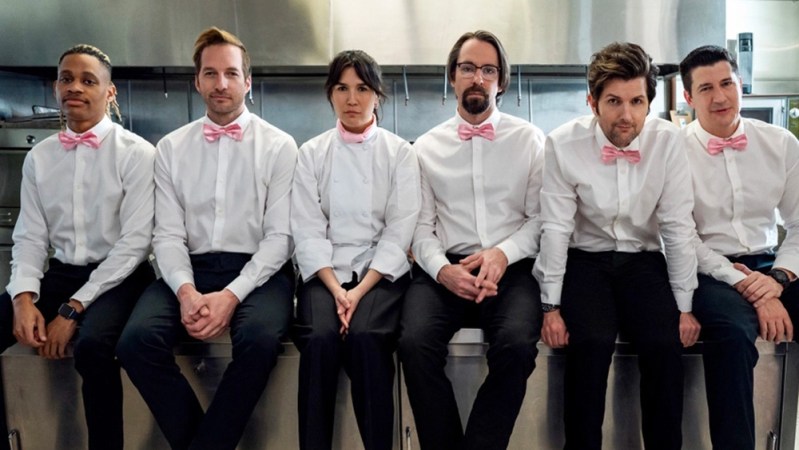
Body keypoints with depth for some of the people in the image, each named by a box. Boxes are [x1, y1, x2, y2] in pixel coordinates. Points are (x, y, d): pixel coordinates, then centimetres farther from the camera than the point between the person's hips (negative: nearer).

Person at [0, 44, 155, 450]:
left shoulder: (136, 153, -6)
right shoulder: (38, 157, 10)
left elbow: (135, 242, -11)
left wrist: (73, 308, -17)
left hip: (118, 277, -5)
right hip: (60, 272, 5)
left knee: (92, 343, -34)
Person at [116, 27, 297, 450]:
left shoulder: (279, 146, 2)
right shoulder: (170, 148, 10)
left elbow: (280, 235, -4)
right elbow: (168, 235, 4)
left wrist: (232, 294, -18)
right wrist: (186, 290, -17)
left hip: (258, 271, -2)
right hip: (191, 269, 3)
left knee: (260, 339, -33)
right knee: (136, 340, -24)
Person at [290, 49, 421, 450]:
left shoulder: (400, 153, 5)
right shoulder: (311, 154, 8)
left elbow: (400, 231, -3)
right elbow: (307, 231, 0)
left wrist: (361, 290, -15)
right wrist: (337, 290, -15)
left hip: (381, 272, -1)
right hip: (326, 273, 1)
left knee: (366, 337, -30)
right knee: (320, 338, -29)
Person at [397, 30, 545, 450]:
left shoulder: (529, 140, 11)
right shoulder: (426, 146, 13)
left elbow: (540, 217, 6)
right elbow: (421, 226, 7)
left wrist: (503, 254, -13)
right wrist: (442, 269, -13)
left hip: (512, 269, 0)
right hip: (445, 268, 1)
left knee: (516, 344, -31)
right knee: (416, 342, -28)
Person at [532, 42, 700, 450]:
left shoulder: (667, 141, -9)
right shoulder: (563, 144, -12)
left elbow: (678, 228, -4)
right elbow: (556, 228, -9)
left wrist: (684, 306, -3)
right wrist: (551, 306, -9)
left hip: (644, 262, 2)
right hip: (585, 261, -1)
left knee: (665, 344, -22)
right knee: (592, 343, -26)